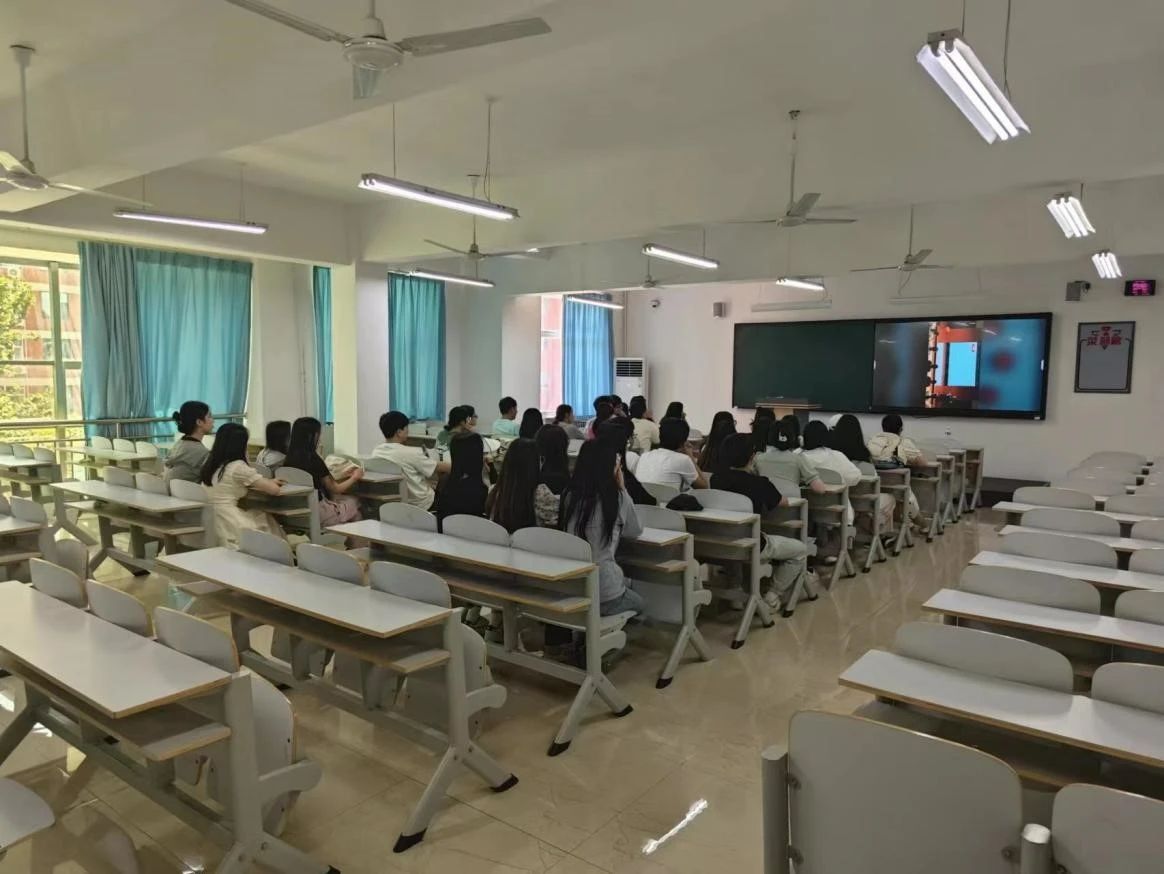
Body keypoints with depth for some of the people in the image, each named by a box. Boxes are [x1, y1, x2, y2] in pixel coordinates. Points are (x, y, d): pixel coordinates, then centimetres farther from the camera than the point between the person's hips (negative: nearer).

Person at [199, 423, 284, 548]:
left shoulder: (210, 464, 9)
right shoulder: (238, 466, -13)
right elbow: (274, 490, -11)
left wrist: (267, 482, 21)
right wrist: (267, 482, 11)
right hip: (226, 528, -7)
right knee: (267, 522, 12)